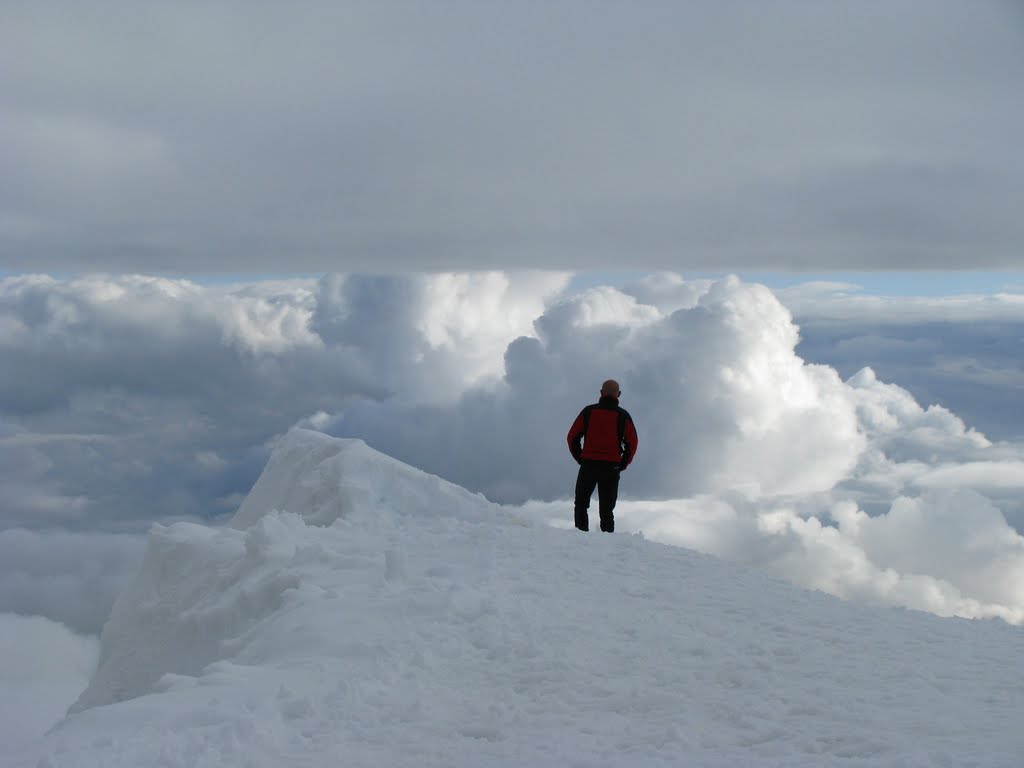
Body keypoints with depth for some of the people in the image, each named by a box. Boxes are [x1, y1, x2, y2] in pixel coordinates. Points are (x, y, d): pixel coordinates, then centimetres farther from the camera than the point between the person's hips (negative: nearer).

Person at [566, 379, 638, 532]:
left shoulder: (589, 411, 1)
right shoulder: (623, 416, 0)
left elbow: (572, 437, 1)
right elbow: (632, 443, -1)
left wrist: (580, 459, 10)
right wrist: (622, 464, 10)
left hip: (588, 465, 0)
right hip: (612, 468, 0)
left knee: (581, 504, 15)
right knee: (606, 509, 8)